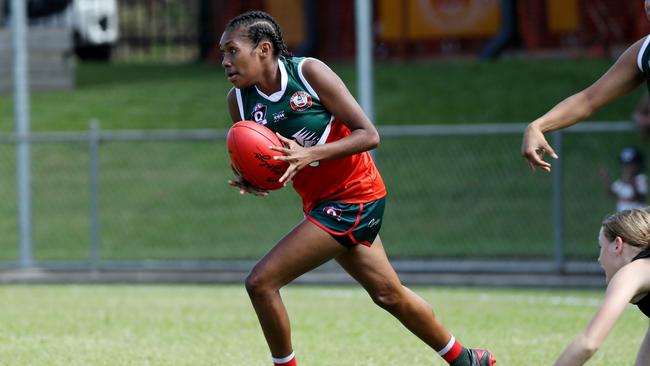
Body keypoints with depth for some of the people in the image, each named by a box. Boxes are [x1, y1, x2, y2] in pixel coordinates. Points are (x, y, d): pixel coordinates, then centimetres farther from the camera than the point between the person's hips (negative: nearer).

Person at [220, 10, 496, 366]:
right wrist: (250, 183, -17)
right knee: (388, 294, 21)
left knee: (261, 282, -16)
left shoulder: (308, 72, -18)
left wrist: (309, 155, -31)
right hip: (320, 202, 7)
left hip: (353, 199, -7)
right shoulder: (239, 99, -2)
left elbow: (368, 135, -19)